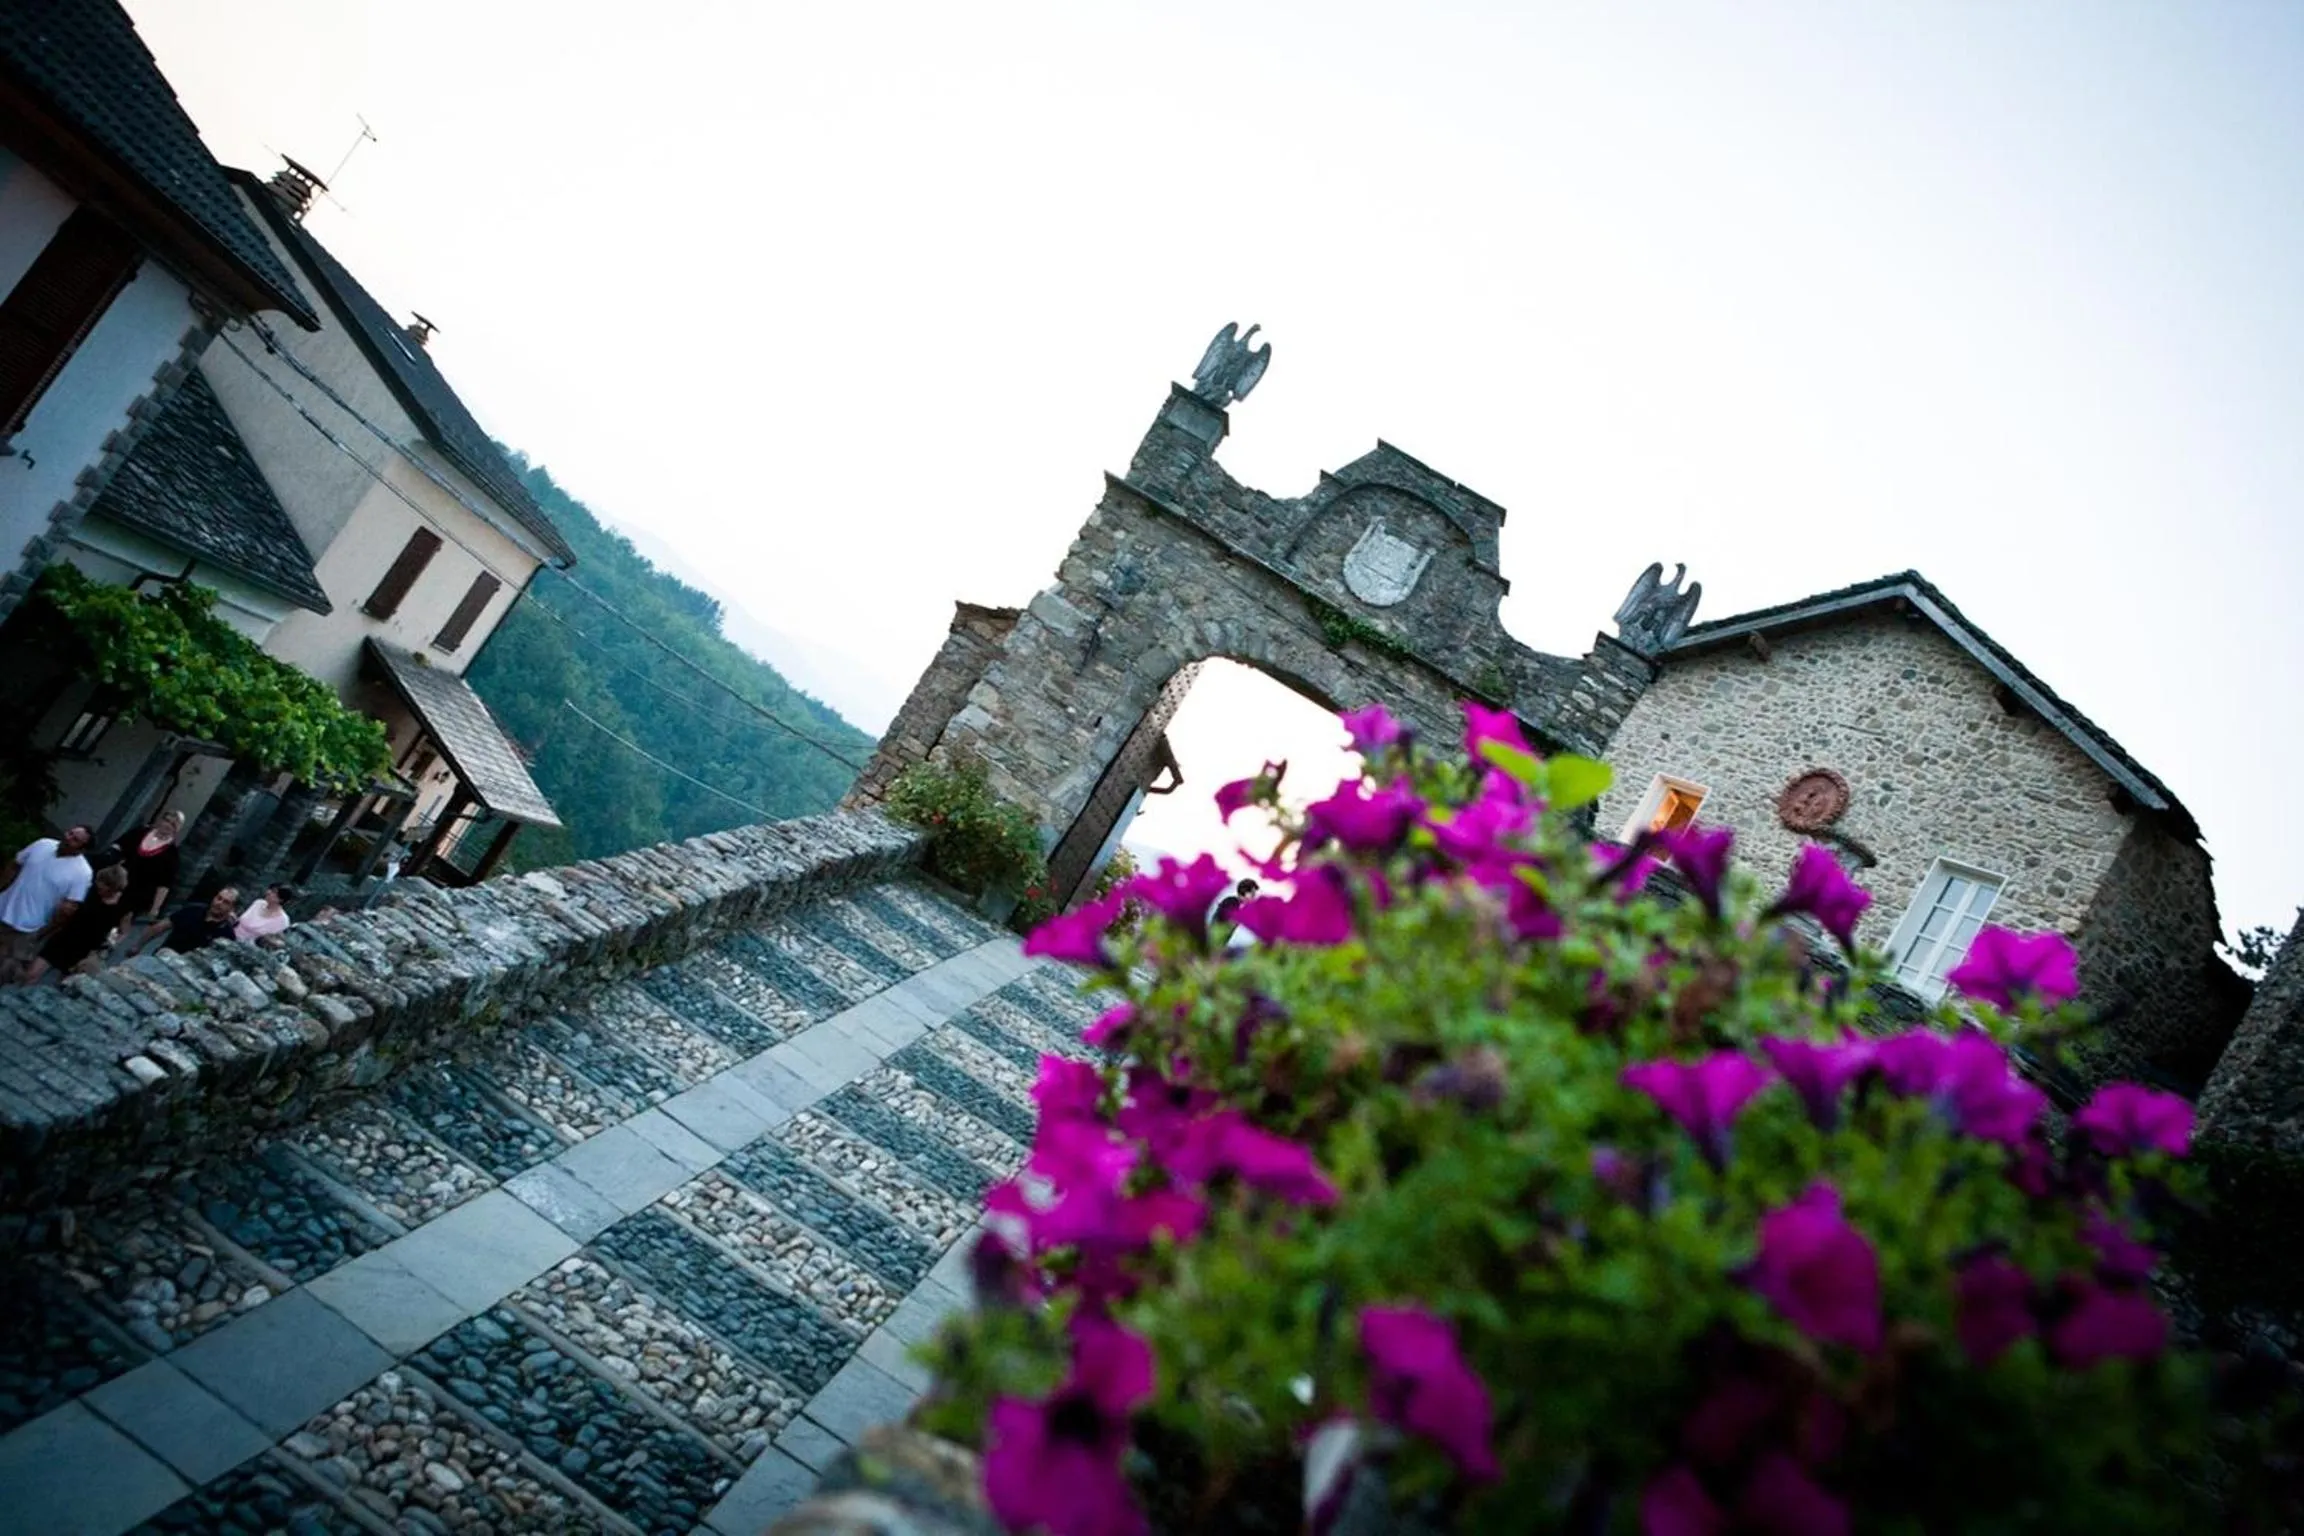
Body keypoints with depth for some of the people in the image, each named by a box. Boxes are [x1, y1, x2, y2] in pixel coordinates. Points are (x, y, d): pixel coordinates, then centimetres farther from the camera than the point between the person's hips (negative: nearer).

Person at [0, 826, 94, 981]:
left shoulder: (82, 872, -20)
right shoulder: (43, 844, -4)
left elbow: (69, 907, -18)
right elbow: (14, 868, 9)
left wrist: (44, 931, -13)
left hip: (28, 929, -5)